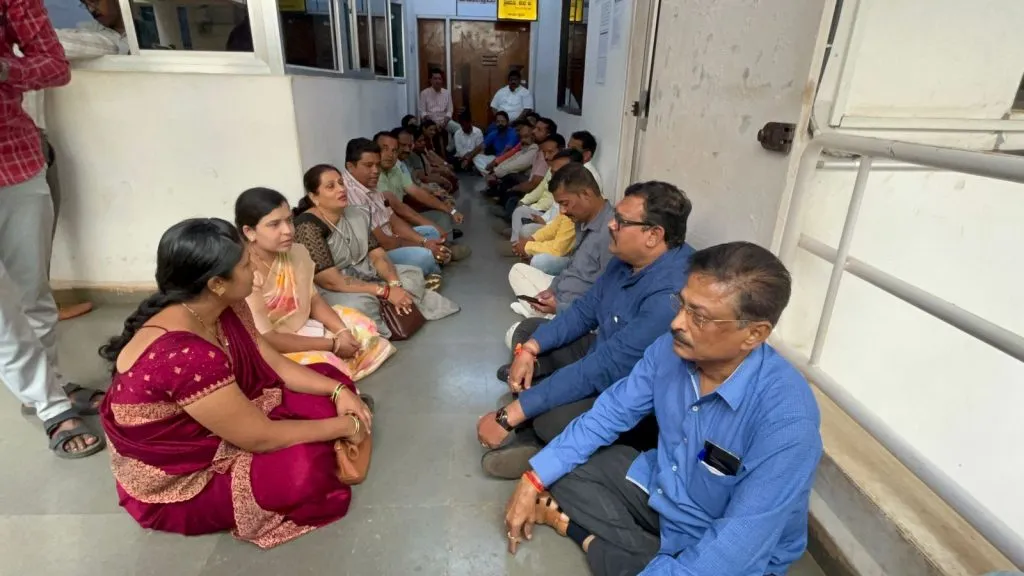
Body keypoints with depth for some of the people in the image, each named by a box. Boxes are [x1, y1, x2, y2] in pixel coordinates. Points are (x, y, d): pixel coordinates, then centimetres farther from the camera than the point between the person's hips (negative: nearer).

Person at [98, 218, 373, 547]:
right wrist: (344, 426, -18)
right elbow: (260, 437, -29)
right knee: (305, 465, -29)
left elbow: (275, 365, 2)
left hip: (224, 429, 8)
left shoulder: (225, 309, -10)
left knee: (328, 380, -1)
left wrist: (339, 390, -11)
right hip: (175, 482, -8)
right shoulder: (181, 355, -37)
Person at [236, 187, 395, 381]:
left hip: (301, 329, 8)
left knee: (363, 328, 6)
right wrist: (332, 345, -24)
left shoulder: (296, 252, -4)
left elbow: (314, 301, 5)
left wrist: (342, 332, -13)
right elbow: (267, 340, -26)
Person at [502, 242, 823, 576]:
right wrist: (534, 480, -9)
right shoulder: (671, 349, -15)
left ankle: (579, 530, -5)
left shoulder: (786, 418, -32)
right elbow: (608, 414, -6)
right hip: (659, 488, 5)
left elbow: (738, 545, -31)